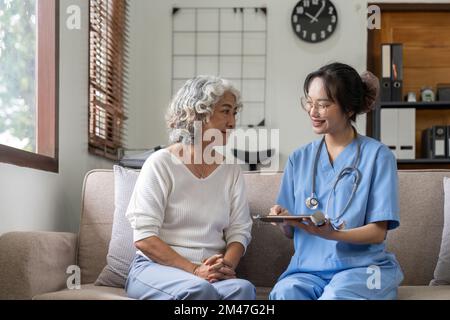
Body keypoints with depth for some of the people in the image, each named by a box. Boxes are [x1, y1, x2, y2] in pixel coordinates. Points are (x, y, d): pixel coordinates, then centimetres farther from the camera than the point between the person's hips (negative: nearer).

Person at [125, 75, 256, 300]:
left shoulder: (231, 171, 14)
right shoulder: (161, 163, -1)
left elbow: (239, 231, 9)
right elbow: (144, 237, -8)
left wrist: (227, 264, -13)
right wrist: (193, 270, -18)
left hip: (211, 274, 4)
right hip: (156, 267, -3)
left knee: (243, 288, -30)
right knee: (199, 289, -36)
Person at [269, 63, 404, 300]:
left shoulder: (378, 155, 0)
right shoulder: (299, 159, 13)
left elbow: (378, 232, -4)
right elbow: (290, 232, 13)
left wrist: (333, 234, -22)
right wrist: (285, 219, -11)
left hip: (361, 265, -2)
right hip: (308, 266, 3)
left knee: (334, 296, -35)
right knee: (284, 292, -31)